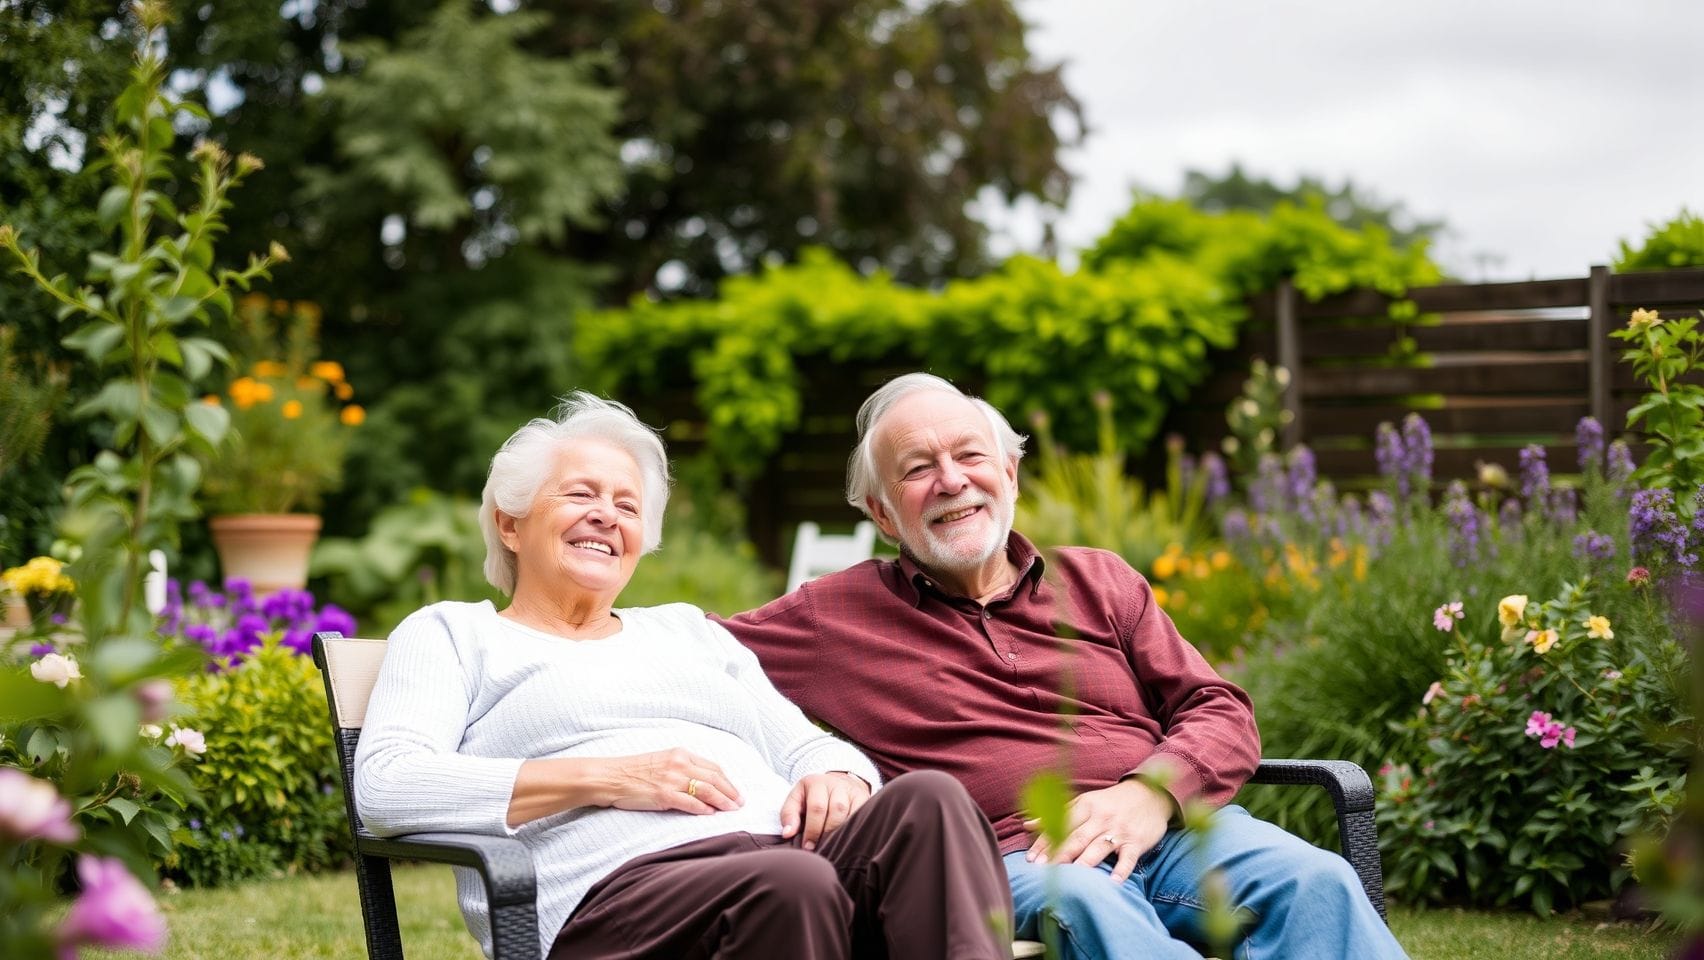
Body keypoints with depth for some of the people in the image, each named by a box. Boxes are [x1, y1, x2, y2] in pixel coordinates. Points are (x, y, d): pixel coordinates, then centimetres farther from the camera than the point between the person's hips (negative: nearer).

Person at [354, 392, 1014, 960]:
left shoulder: (687, 631, 35)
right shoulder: (452, 635, 20)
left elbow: (807, 748, 28)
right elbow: (384, 787, 1)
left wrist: (837, 779, -1)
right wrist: (608, 778, -8)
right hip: (614, 893, -5)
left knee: (926, 799, -29)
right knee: (791, 884, -40)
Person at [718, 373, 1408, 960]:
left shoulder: (1099, 581, 23)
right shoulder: (836, 615, 17)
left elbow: (1221, 712, 17)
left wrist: (1152, 791, -5)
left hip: (1167, 824, 3)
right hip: (1013, 855, -3)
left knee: (1315, 882, -29)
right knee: (1086, 903, -39)